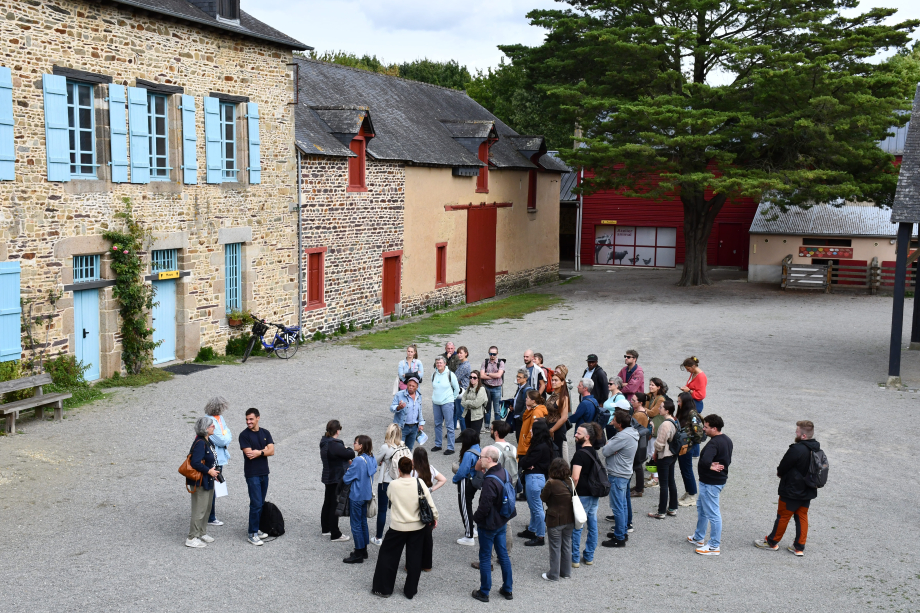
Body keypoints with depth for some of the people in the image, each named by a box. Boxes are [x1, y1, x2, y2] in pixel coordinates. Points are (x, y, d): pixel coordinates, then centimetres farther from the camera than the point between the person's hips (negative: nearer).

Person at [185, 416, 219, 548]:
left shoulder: (207, 441, 8)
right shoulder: (200, 443, -23)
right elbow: (195, 463, -28)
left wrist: (214, 471, 7)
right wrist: (209, 471, -20)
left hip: (208, 481, 10)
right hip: (200, 482, -10)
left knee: (207, 508, 19)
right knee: (199, 510, -2)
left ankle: (202, 533, 33)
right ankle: (192, 538, 7)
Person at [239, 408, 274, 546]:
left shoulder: (265, 433, 8)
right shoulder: (244, 435, -7)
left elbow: (272, 451, -3)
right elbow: (249, 453, -16)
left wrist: (258, 452, -15)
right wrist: (264, 450, -10)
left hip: (264, 472, 5)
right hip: (252, 474, -5)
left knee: (261, 503, 11)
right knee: (256, 504, -9)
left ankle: (256, 529, 23)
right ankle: (252, 534, -3)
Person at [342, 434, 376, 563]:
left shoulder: (358, 460, -23)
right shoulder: (371, 458, 1)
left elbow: (346, 479, -19)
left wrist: (347, 472, 4)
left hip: (356, 496, -8)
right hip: (367, 495, 8)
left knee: (356, 525, 1)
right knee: (363, 523, 18)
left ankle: (358, 555, 7)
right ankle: (363, 550, 27)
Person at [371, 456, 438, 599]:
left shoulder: (393, 485, -13)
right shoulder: (419, 483, -10)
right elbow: (430, 503, -5)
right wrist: (434, 518, 9)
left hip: (398, 527, -2)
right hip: (417, 527, 2)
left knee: (388, 555, 14)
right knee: (414, 558, 13)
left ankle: (382, 588, 20)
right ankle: (411, 590, 22)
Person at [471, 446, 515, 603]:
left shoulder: (490, 481, -29)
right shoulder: (504, 473, -1)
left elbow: (484, 507, -27)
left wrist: (476, 517, -9)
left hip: (488, 525, -8)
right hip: (502, 522, 8)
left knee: (485, 558, 6)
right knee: (503, 555, 18)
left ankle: (484, 592, 17)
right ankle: (508, 590, 27)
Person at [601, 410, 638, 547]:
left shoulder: (623, 436, -25)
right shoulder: (632, 433, 8)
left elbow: (605, 451, -22)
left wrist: (607, 446, -2)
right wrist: (612, 449, -13)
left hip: (617, 476, -10)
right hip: (625, 473, 10)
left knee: (618, 507, -3)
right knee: (623, 505, 19)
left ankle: (619, 538, 2)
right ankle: (623, 531, 29)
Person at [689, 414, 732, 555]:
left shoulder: (713, 443, -25)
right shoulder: (727, 440, 7)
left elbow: (705, 461, -39)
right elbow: (727, 460, 16)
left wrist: (710, 466, -18)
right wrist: (718, 466, 1)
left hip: (710, 483, -11)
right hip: (720, 479, 11)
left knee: (713, 514, -2)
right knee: (701, 508, 24)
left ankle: (714, 546, 6)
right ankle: (699, 538, 36)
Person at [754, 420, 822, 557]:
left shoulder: (796, 449, -26)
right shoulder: (817, 450, 1)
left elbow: (782, 468, -17)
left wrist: (780, 472, 7)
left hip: (792, 491, -7)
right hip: (808, 491, 7)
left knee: (783, 516, 6)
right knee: (802, 517, 14)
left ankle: (772, 542, 20)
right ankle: (799, 547, 18)